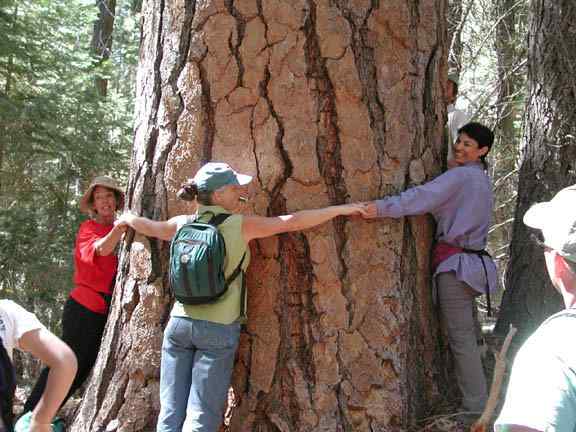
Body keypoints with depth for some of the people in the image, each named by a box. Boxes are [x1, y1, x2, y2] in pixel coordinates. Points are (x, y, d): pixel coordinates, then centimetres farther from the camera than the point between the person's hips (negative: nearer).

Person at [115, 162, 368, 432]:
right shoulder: (240, 226, -7)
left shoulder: (183, 224, 5)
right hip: (218, 329, -4)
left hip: (179, 322, 4)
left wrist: (126, 219, 46)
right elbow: (294, 222, -5)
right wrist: (341, 209, 4)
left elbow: (149, 226, 23)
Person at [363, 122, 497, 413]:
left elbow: (424, 196, -28)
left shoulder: (460, 176, -14)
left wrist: (383, 207, -38)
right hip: (472, 261, 9)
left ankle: (475, 407, -1)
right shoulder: (481, 179, 18)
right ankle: (478, 404, 22)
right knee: (465, 335, 16)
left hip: (455, 264, -9)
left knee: (461, 339, -4)